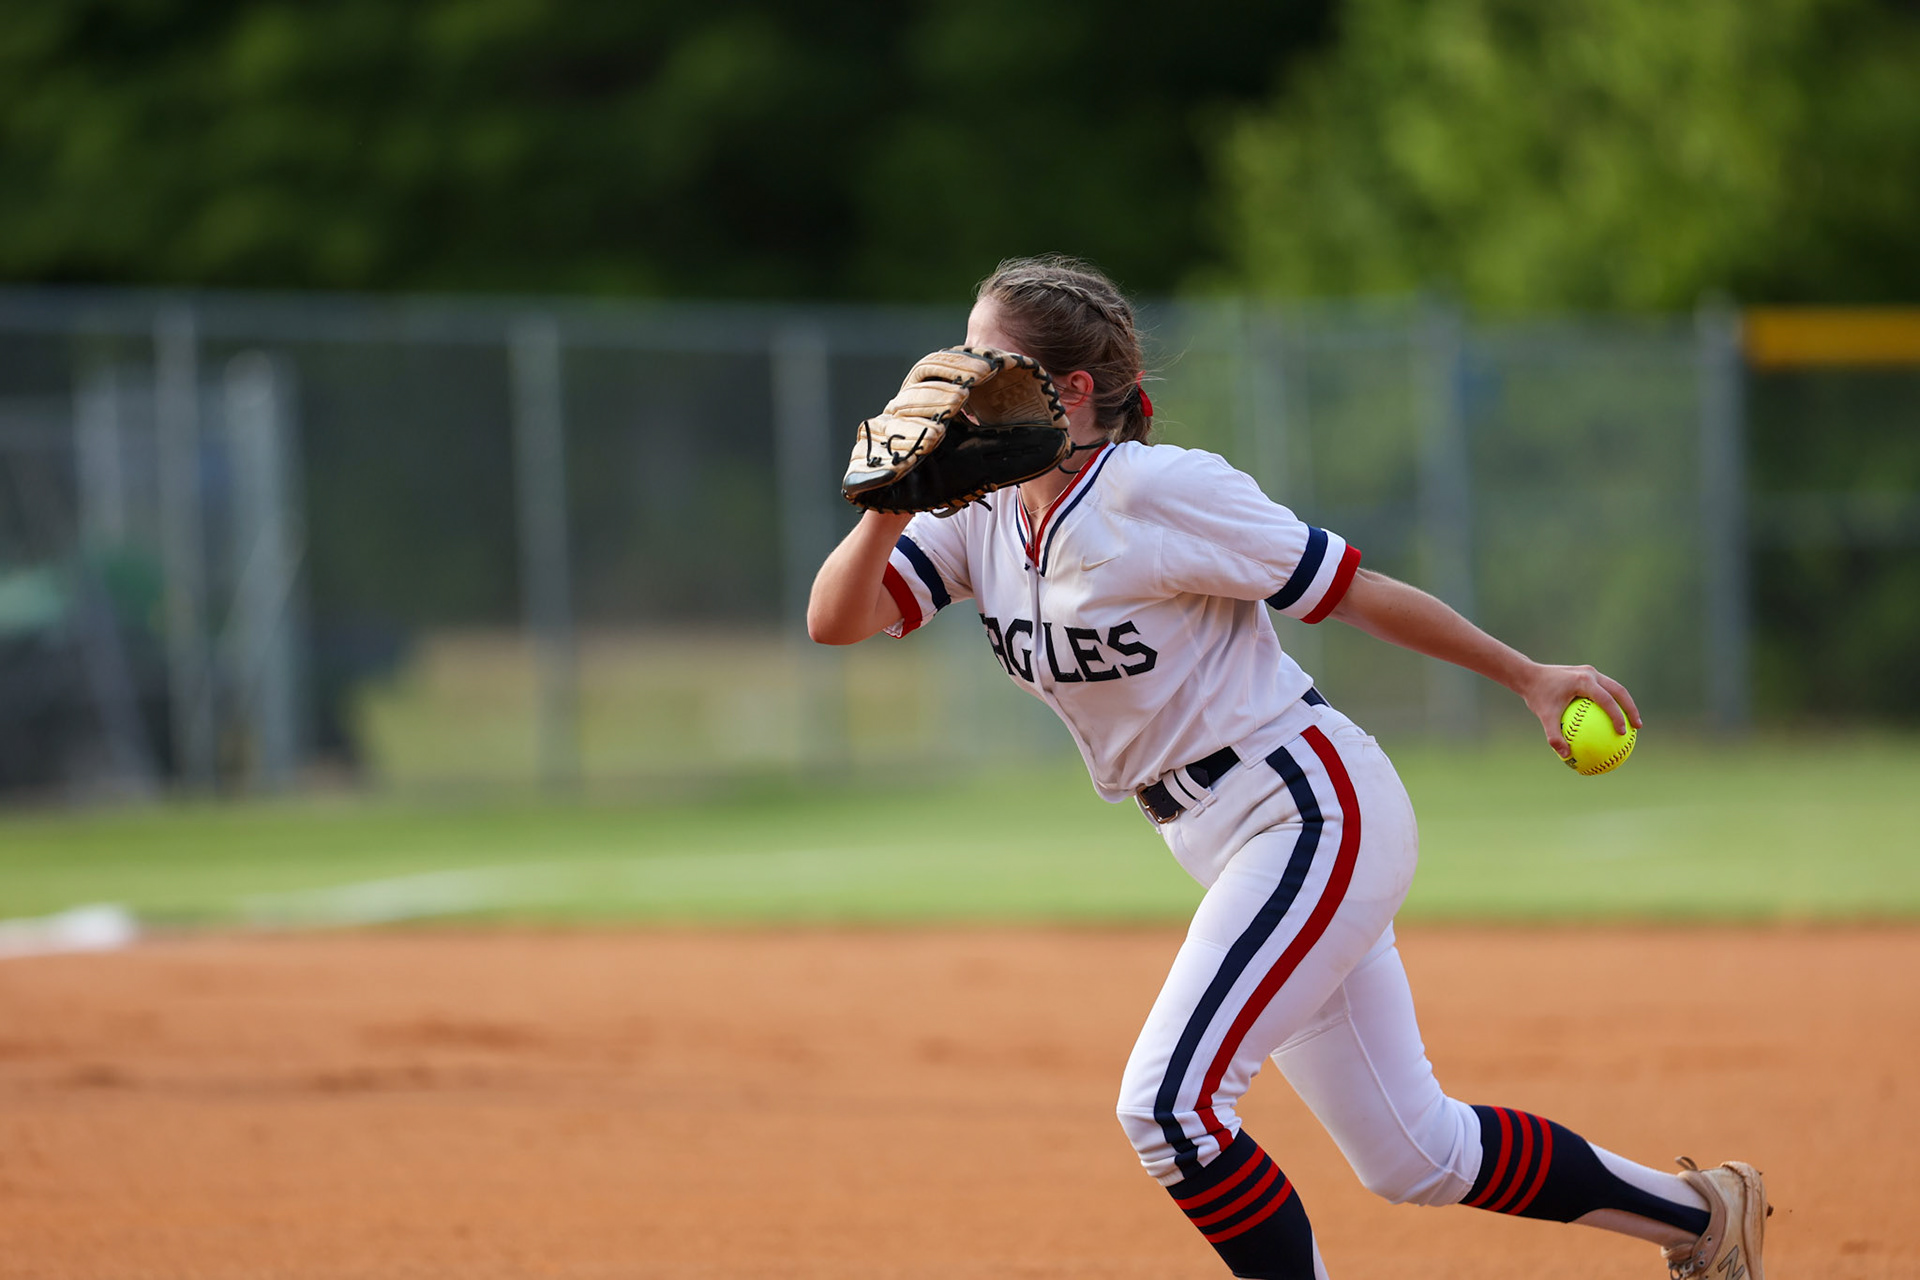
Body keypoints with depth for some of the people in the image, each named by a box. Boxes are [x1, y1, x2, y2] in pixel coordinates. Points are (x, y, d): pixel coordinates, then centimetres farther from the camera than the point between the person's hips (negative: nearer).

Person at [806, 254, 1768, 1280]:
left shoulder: (1158, 492, -19)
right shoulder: (981, 513, 3)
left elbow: (1353, 591, -12)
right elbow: (835, 618, -5)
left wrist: (1529, 677, -6)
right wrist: (892, 503, -23)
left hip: (1313, 815, -8)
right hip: (1232, 849, 8)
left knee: (1169, 1103, -19)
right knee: (1407, 1155, 13)